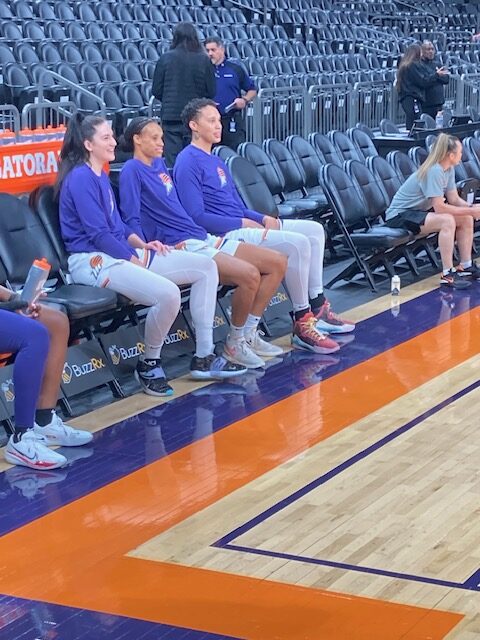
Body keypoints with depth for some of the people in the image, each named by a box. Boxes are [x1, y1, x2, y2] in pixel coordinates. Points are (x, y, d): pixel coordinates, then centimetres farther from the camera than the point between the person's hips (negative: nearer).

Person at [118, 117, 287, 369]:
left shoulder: (160, 163, 19)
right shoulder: (132, 170, -5)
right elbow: (132, 220, -12)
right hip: (182, 247, -9)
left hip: (203, 237, 9)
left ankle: (249, 334, 6)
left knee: (277, 263, 0)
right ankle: (235, 343, -7)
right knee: (249, 274, -28)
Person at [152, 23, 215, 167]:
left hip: (171, 115, 0)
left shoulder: (165, 58, -4)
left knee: (172, 161, 3)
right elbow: (211, 92, 0)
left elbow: (156, 90, 1)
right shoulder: (203, 60, -4)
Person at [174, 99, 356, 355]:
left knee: (314, 230, 6)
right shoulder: (188, 163, -10)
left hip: (241, 225, 10)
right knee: (297, 243, -25)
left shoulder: (216, 160, 20)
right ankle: (302, 323, -16)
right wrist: (243, 223, -15)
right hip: (224, 235, -10)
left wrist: (263, 218, 3)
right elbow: (197, 216, -18)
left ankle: (317, 308, 5)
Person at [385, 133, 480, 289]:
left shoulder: (449, 169, 2)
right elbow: (439, 207, -29)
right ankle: (447, 274, -27)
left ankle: (466, 266, 11)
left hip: (419, 211, 10)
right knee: (447, 221, -31)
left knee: (466, 218, 1)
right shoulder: (434, 171, -27)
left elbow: (454, 199, 3)